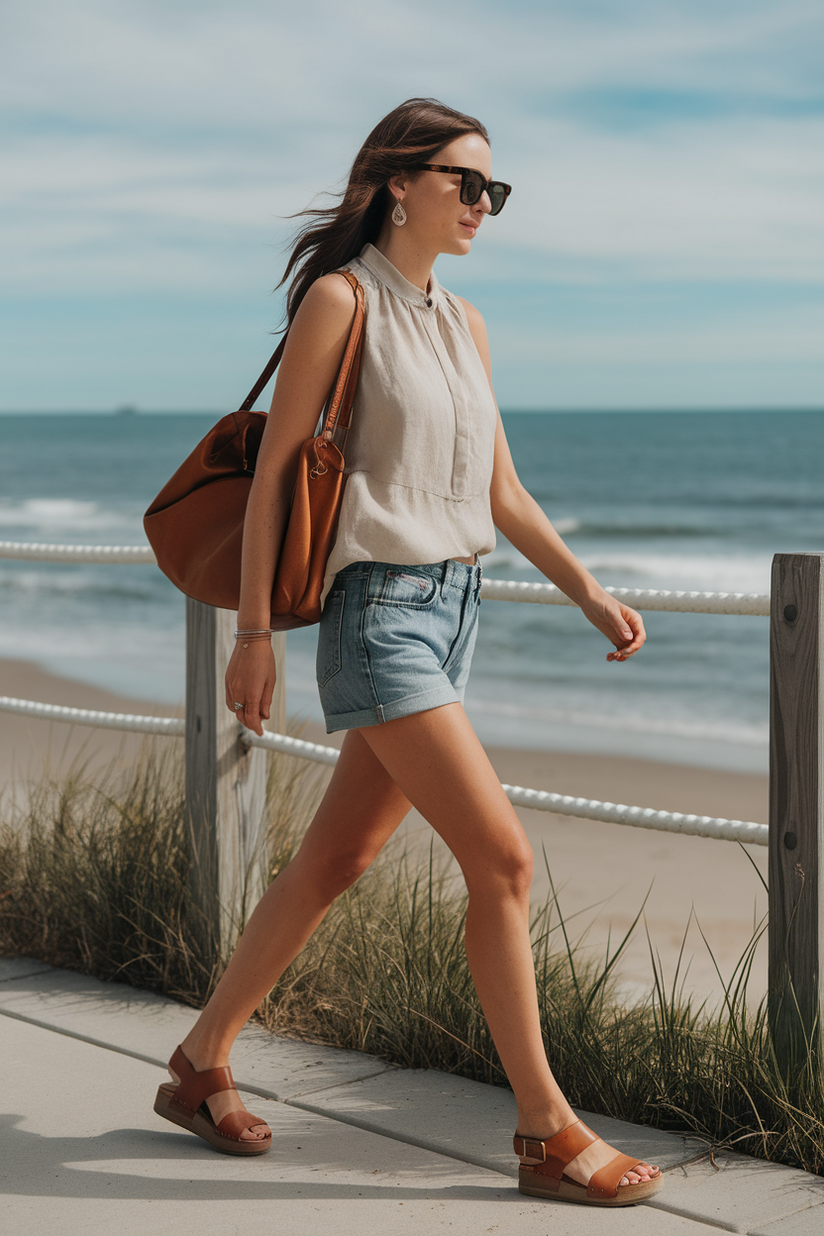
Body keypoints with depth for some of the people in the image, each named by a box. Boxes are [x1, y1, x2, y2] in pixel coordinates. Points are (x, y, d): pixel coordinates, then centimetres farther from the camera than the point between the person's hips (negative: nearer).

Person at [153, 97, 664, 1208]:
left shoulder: (463, 322, 15)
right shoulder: (341, 299, -7)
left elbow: (502, 492, 17)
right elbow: (275, 468, -7)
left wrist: (591, 594, 8)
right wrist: (252, 634, -10)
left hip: (452, 610, 8)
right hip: (381, 610, -8)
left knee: (336, 862, 12)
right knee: (503, 858, -11)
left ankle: (202, 1065, 26)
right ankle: (549, 1133, 0)